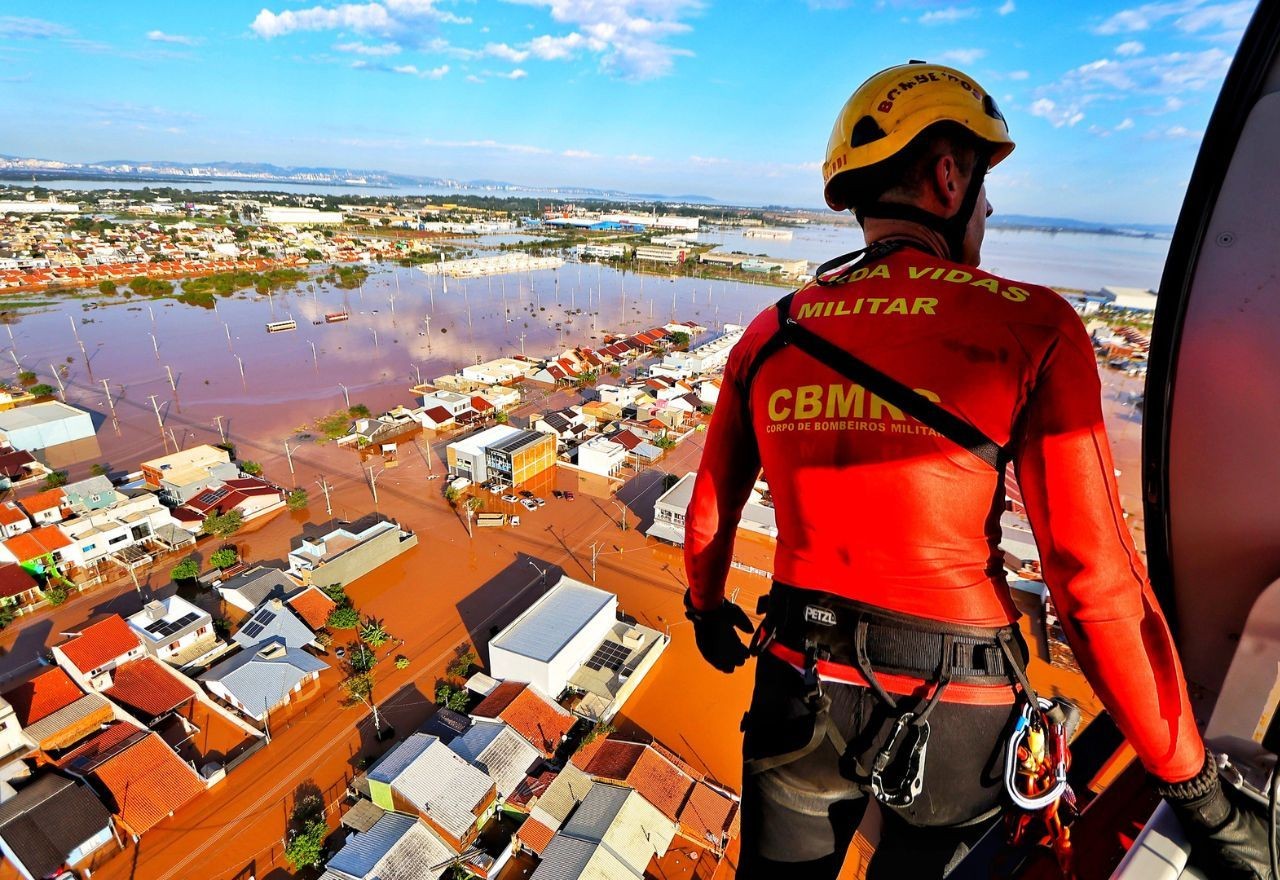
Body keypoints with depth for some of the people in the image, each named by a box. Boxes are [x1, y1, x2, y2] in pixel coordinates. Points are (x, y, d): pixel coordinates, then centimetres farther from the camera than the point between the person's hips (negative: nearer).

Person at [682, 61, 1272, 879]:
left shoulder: (770, 335, -3)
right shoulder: (1028, 328, -14)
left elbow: (712, 511, 6)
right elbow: (1097, 584, -15)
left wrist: (709, 608, 26)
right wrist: (1200, 794, 0)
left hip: (800, 696, 2)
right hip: (954, 720, -1)